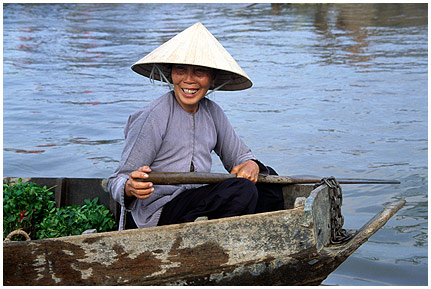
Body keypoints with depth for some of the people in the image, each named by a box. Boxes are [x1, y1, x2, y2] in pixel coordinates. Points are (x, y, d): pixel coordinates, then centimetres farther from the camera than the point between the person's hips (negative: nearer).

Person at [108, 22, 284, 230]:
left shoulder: (212, 112, 7)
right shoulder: (154, 117, -14)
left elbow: (240, 155, 17)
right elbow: (117, 181, -12)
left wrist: (251, 165, -8)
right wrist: (131, 189, -37)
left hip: (196, 203, 8)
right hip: (155, 216, -7)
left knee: (268, 181, 2)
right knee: (242, 190, -24)